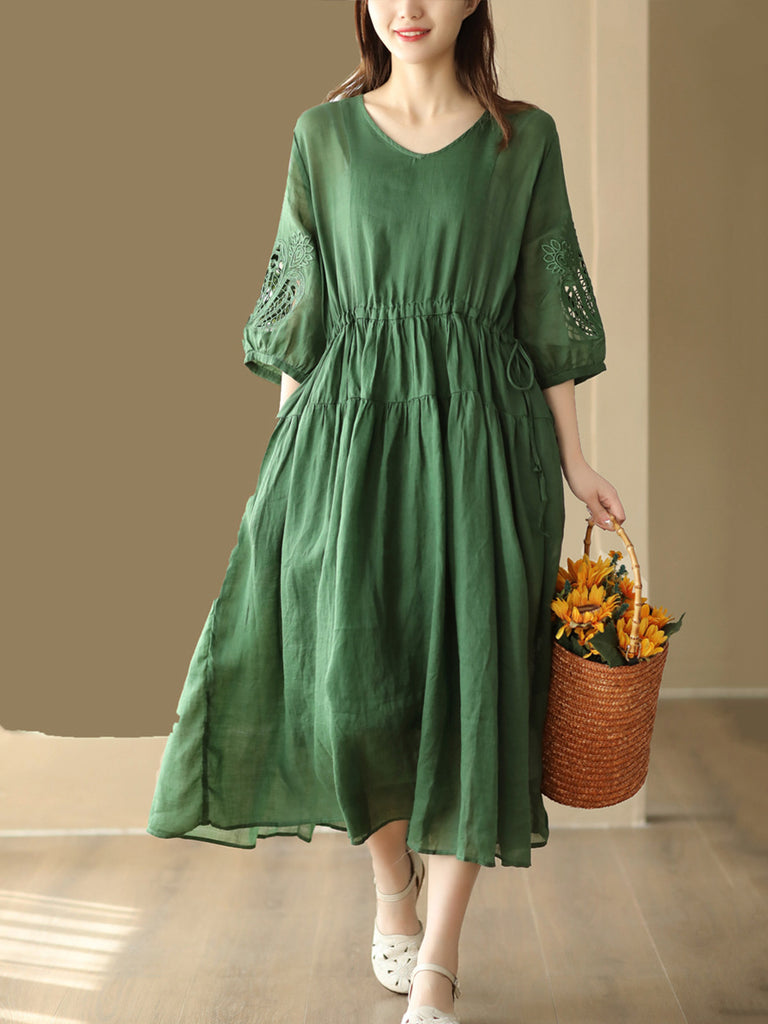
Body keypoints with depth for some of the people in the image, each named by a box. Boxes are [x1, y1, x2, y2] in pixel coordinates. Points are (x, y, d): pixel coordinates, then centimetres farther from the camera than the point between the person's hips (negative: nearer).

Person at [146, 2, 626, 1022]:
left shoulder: (526, 136, 6)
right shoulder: (324, 134, 8)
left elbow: (548, 309, 7)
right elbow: (300, 308, 7)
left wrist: (573, 457, 4)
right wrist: (285, 458, 3)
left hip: (482, 439, 0)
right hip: (350, 436, 1)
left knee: (470, 676, -4)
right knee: (355, 674, 0)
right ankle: (391, 889, 29)